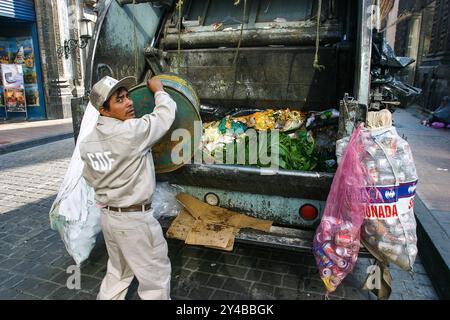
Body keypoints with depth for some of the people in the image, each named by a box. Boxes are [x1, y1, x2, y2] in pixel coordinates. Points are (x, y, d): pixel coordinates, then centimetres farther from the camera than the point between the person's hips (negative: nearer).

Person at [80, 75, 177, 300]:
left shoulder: (87, 142, 1)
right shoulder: (131, 131, -23)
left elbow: (90, 177, 13)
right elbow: (166, 114, -12)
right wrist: (158, 90, 6)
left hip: (107, 216, 8)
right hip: (135, 219, -8)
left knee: (118, 272, 26)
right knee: (156, 275, 10)